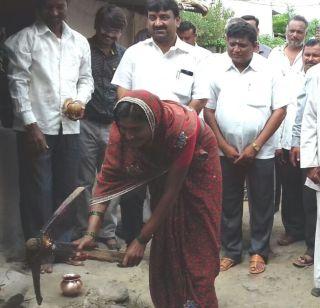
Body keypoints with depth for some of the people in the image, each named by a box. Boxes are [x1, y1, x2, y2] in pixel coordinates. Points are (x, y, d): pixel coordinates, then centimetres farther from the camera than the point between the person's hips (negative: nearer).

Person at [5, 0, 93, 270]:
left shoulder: (80, 42, 13)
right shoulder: (25, 39, -1)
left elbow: (86, 79, 18)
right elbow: (18, 83, -7)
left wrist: (81, 100, -4)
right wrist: (31, 125, -13)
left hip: (69, 127, 5)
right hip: (37, 127, -4)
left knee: (67, 187, 11)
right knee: (37, 190, 1)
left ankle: (63, 243, 24)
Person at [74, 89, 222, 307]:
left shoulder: (181, 128, -41)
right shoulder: (121, 131, -29)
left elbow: (172, 191, -35)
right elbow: (106, 179, -29)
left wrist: (142, 240, -33)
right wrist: (91, 233, -40)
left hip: (196, 167, -4)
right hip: (163, 168, 4)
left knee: (195, 244, -2)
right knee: (164, 245, 8)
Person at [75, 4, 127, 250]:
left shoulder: (124, 56, 8)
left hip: (114, 127, 2)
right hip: (86, 124, -2)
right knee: (86, 181, 5)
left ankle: (108, 231, 19)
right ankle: (85, 230, 17)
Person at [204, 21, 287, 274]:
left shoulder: (269, 71, -4)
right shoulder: (217, 71, -1)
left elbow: (279, 110, -5)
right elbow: (209, 111, 2)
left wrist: (255, 146, -10)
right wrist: (224, 146, -5)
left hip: (261, 152, -1)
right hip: (226, 151, 2)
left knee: (261, 203, 8)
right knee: (228, 203, 10)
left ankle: (259, 252, 25)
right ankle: (231, 251, 26)